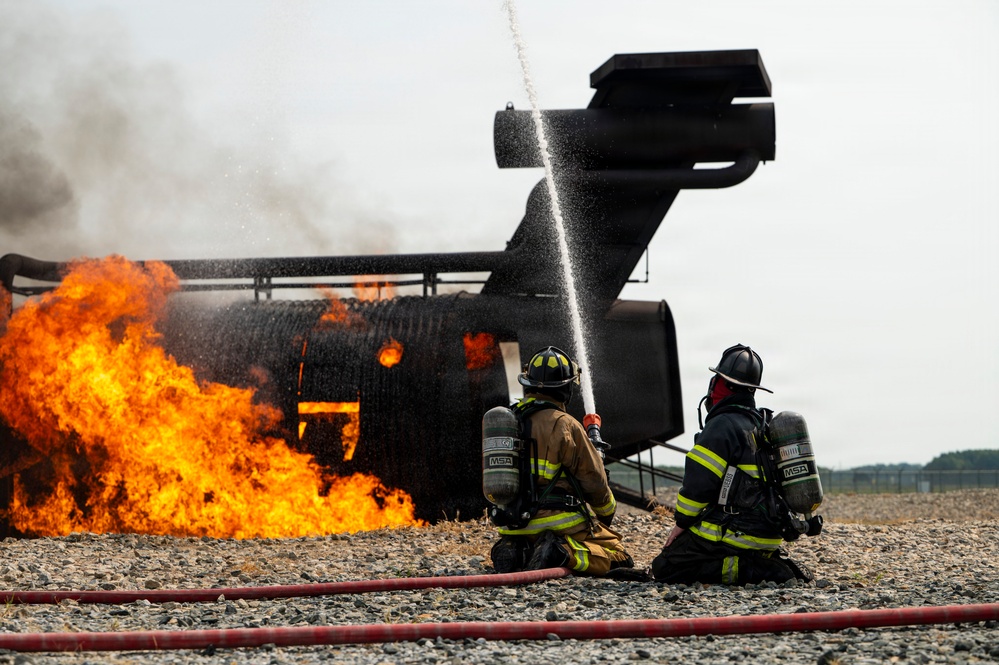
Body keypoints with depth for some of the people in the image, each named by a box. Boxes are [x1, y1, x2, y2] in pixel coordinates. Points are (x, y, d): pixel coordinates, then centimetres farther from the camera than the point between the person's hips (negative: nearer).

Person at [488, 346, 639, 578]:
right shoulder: (564, 425, -10)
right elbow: (593, 478, -3)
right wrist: (607, 512, 16)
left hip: (515, 525, 6)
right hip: (559, 521, -6)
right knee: (618, 559, 2)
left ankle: (517, 552, -1)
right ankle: (564, 553, -21)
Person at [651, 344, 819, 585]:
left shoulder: (723, 426, -14)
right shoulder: (761, 425, 17)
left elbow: (699, 484, -18)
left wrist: (682, 523, -4)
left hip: (733, 535, -9)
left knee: (665, 569, -9)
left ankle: (749, 570, -17)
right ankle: (771, 564, 6)